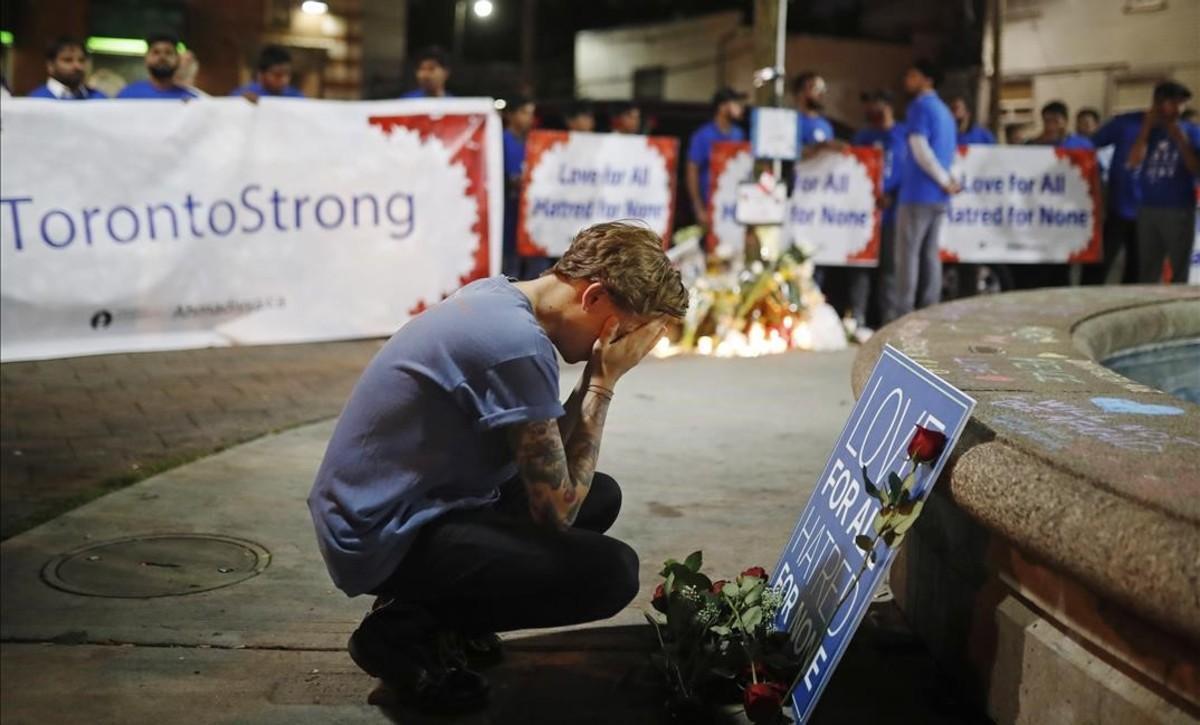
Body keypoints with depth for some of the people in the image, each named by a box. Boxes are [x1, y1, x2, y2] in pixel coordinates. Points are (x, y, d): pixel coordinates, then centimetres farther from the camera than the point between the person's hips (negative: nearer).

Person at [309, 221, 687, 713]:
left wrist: (595, 380, -2)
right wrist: (603, 384, -12)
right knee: (610, 572, -19)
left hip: (383, 510, 10)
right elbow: (557, 510, -17)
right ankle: (404, 631, -4)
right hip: (387, 539, -10)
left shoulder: (496, 299, 5)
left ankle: (433, 607, 13)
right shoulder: (519, 344, -24)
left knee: (600, 496, 15)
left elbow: (552, 459, 11)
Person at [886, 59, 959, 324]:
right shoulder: (944, 110, 21)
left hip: (918, 192, -8)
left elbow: (920, 149, -15)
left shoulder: (920, 106, -6)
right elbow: (948, 152, 20)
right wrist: (945, 181, 11)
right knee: (930, 253, 7)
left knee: (908, 252, -6)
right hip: (938, 196, 8)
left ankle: (903, 312, -8)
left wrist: (944, 180, -10)